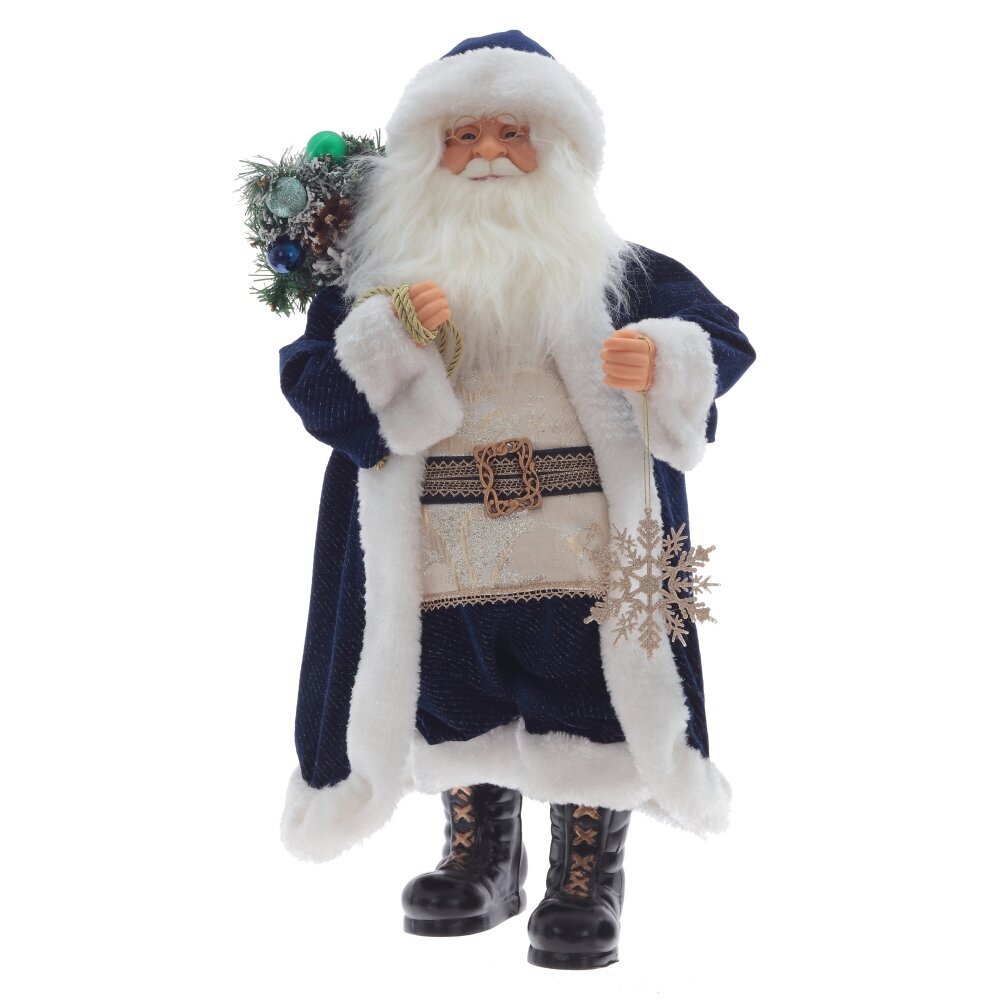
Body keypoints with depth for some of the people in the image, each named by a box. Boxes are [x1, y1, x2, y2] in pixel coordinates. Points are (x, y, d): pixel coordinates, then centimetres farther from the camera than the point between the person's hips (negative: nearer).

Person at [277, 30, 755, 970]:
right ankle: (479, 862, 31)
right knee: (458, 697, 11)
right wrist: (387, 339, -17)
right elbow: (308, 379, 1)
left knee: (588, 696, -1)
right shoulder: (384, 265, 9)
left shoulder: (608, 265, 6)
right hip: (444, 543, 2)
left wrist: (663, 362, -22)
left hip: (581, 534, -1)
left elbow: (717, 337, 0)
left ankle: (587, 881, 15)